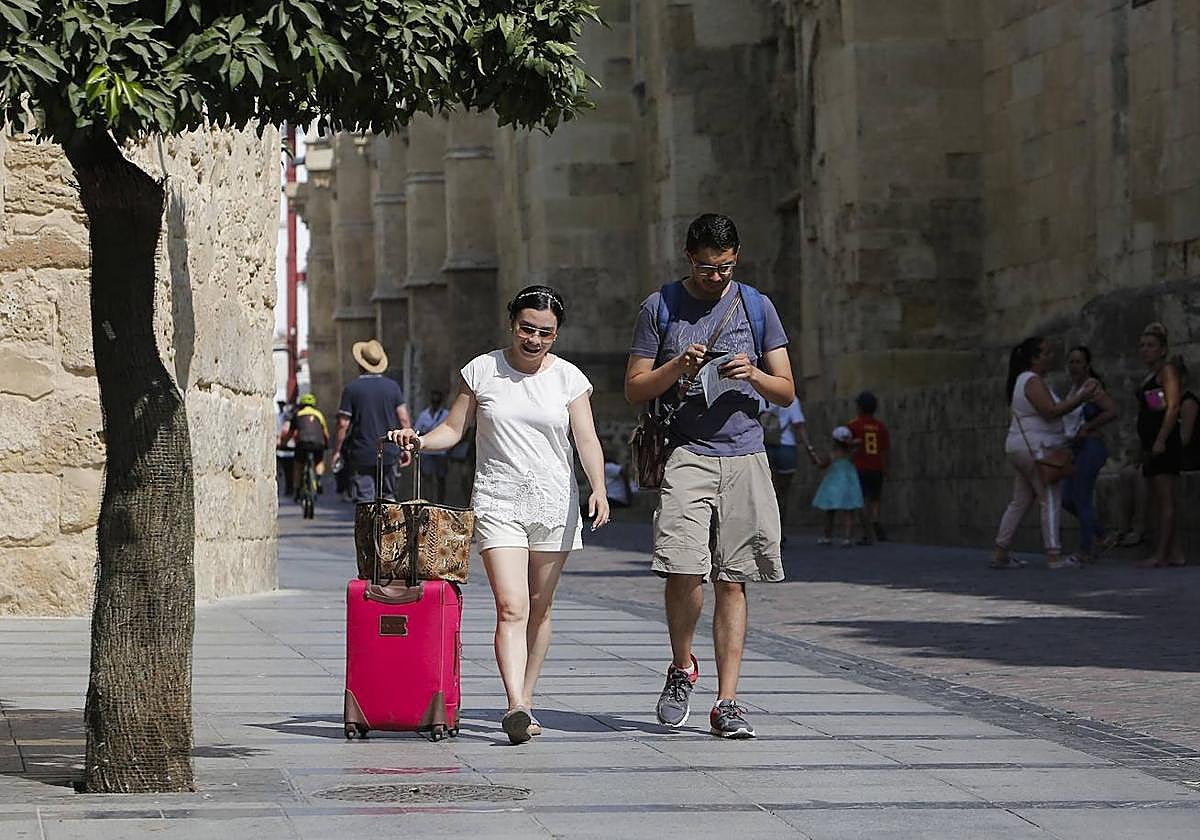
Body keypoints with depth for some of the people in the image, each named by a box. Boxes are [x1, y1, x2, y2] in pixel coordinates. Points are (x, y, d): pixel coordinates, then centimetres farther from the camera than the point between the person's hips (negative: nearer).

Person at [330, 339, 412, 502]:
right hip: (388, 455, 3)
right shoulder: (393, 387, 3)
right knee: (388, 497, 16)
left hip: (361, 456, -3)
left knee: (364, 501, -2)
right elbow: (404, 419, 1)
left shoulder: (351, 389, -6)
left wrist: (336, 451, 3)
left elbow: (343, 424, -7)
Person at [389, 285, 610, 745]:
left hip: (554, 503, 2)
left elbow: (587, 440, -2)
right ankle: (516, 708, -25)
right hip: (498, 502, -2)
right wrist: (420, 441, -12)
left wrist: (599, 488, -17)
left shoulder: (569, 378, 4)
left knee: (538, 608, 8)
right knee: (511, 607, -15)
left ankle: (525, 700, 19)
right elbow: (453, 429, 8)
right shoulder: (482, 371, 3)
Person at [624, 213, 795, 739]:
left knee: (732, 582, -1)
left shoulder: (756, 307, 11)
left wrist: (754, 376, -10)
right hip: (686, 454, -2)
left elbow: (787, 392, 11)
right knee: (684, 570, -16)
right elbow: (634, 388, 7)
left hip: (745, 458, 2)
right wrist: (676, 368, -11)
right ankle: (681, 667, 11)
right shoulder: (660, 308, 7)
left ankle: (726, 703, 1)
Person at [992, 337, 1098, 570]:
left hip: (1019, 446, 10)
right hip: (1036, 449, -10)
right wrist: (1081, 397, -19)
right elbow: (1050, 411, -23)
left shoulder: (1023, 381, 19)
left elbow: (1049, 411, 19)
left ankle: (1000, 554, 10)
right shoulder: (1033, 381, -13)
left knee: (1020, 501, 12)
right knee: (1050, 500, -9)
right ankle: (1054, 555, -12)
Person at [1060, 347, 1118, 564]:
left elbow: (1112, 411, -25)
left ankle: (1085, 551, 5)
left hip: (1091, 448, -10)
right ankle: (1104, 537, 20)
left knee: (1082, 500, -4)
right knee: (1067, 501, 10)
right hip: (1075, 449, 10)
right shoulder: (1074, 388, 14)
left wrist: (1086, 428, -18)